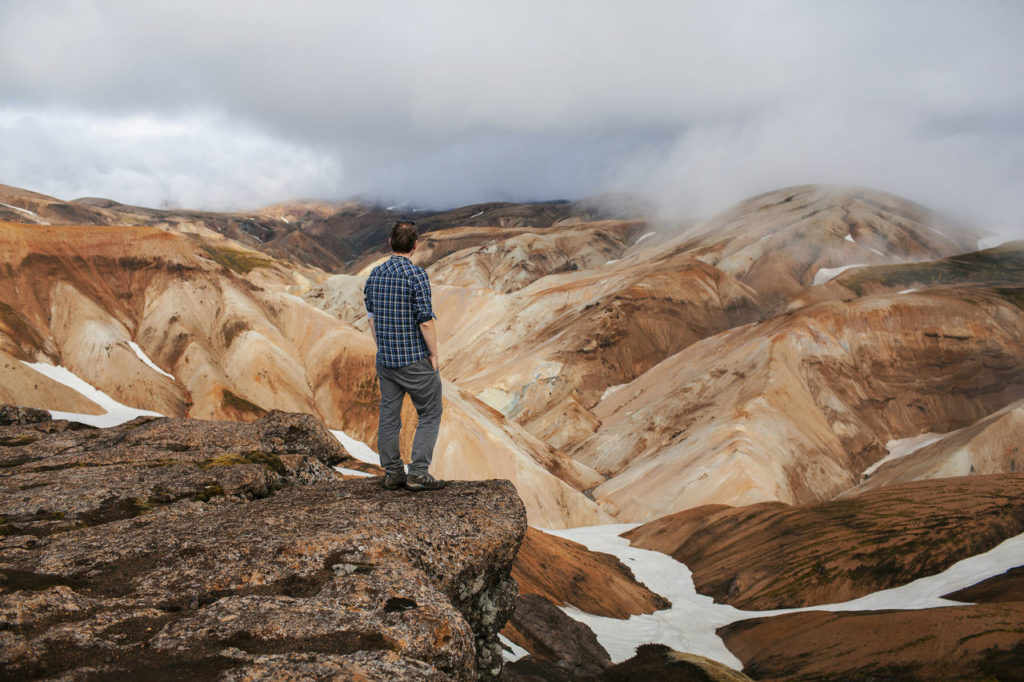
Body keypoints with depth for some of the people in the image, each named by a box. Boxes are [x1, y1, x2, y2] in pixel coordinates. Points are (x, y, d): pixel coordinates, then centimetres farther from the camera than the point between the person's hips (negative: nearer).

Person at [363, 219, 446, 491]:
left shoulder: (375, 274, 5)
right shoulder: (416, 274, -16)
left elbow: (371, 318, 12)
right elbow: (426, 320, -17)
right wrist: (434, 355, -7)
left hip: (385, 359, 6)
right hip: (415, 359, -6)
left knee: (388, 416, 11)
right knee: (430, 415, 5)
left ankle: (392, 473, 16)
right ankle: (418, 473, -1)